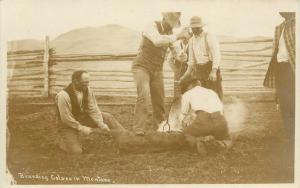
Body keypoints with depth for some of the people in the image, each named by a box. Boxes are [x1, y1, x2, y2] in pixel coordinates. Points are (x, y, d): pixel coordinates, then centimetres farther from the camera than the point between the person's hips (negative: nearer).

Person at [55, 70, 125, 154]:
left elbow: (93, 109, -7)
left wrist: (101, 124, -17)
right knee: (76, 151, -18)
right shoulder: (63, 96, -30)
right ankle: (62, 141, 12)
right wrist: (82, 128, -19)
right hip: (68, 124, -6)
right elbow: (66, 118, -24)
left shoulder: (87, 90, -13)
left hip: (82, 117, 6)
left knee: (107, 117, -6)